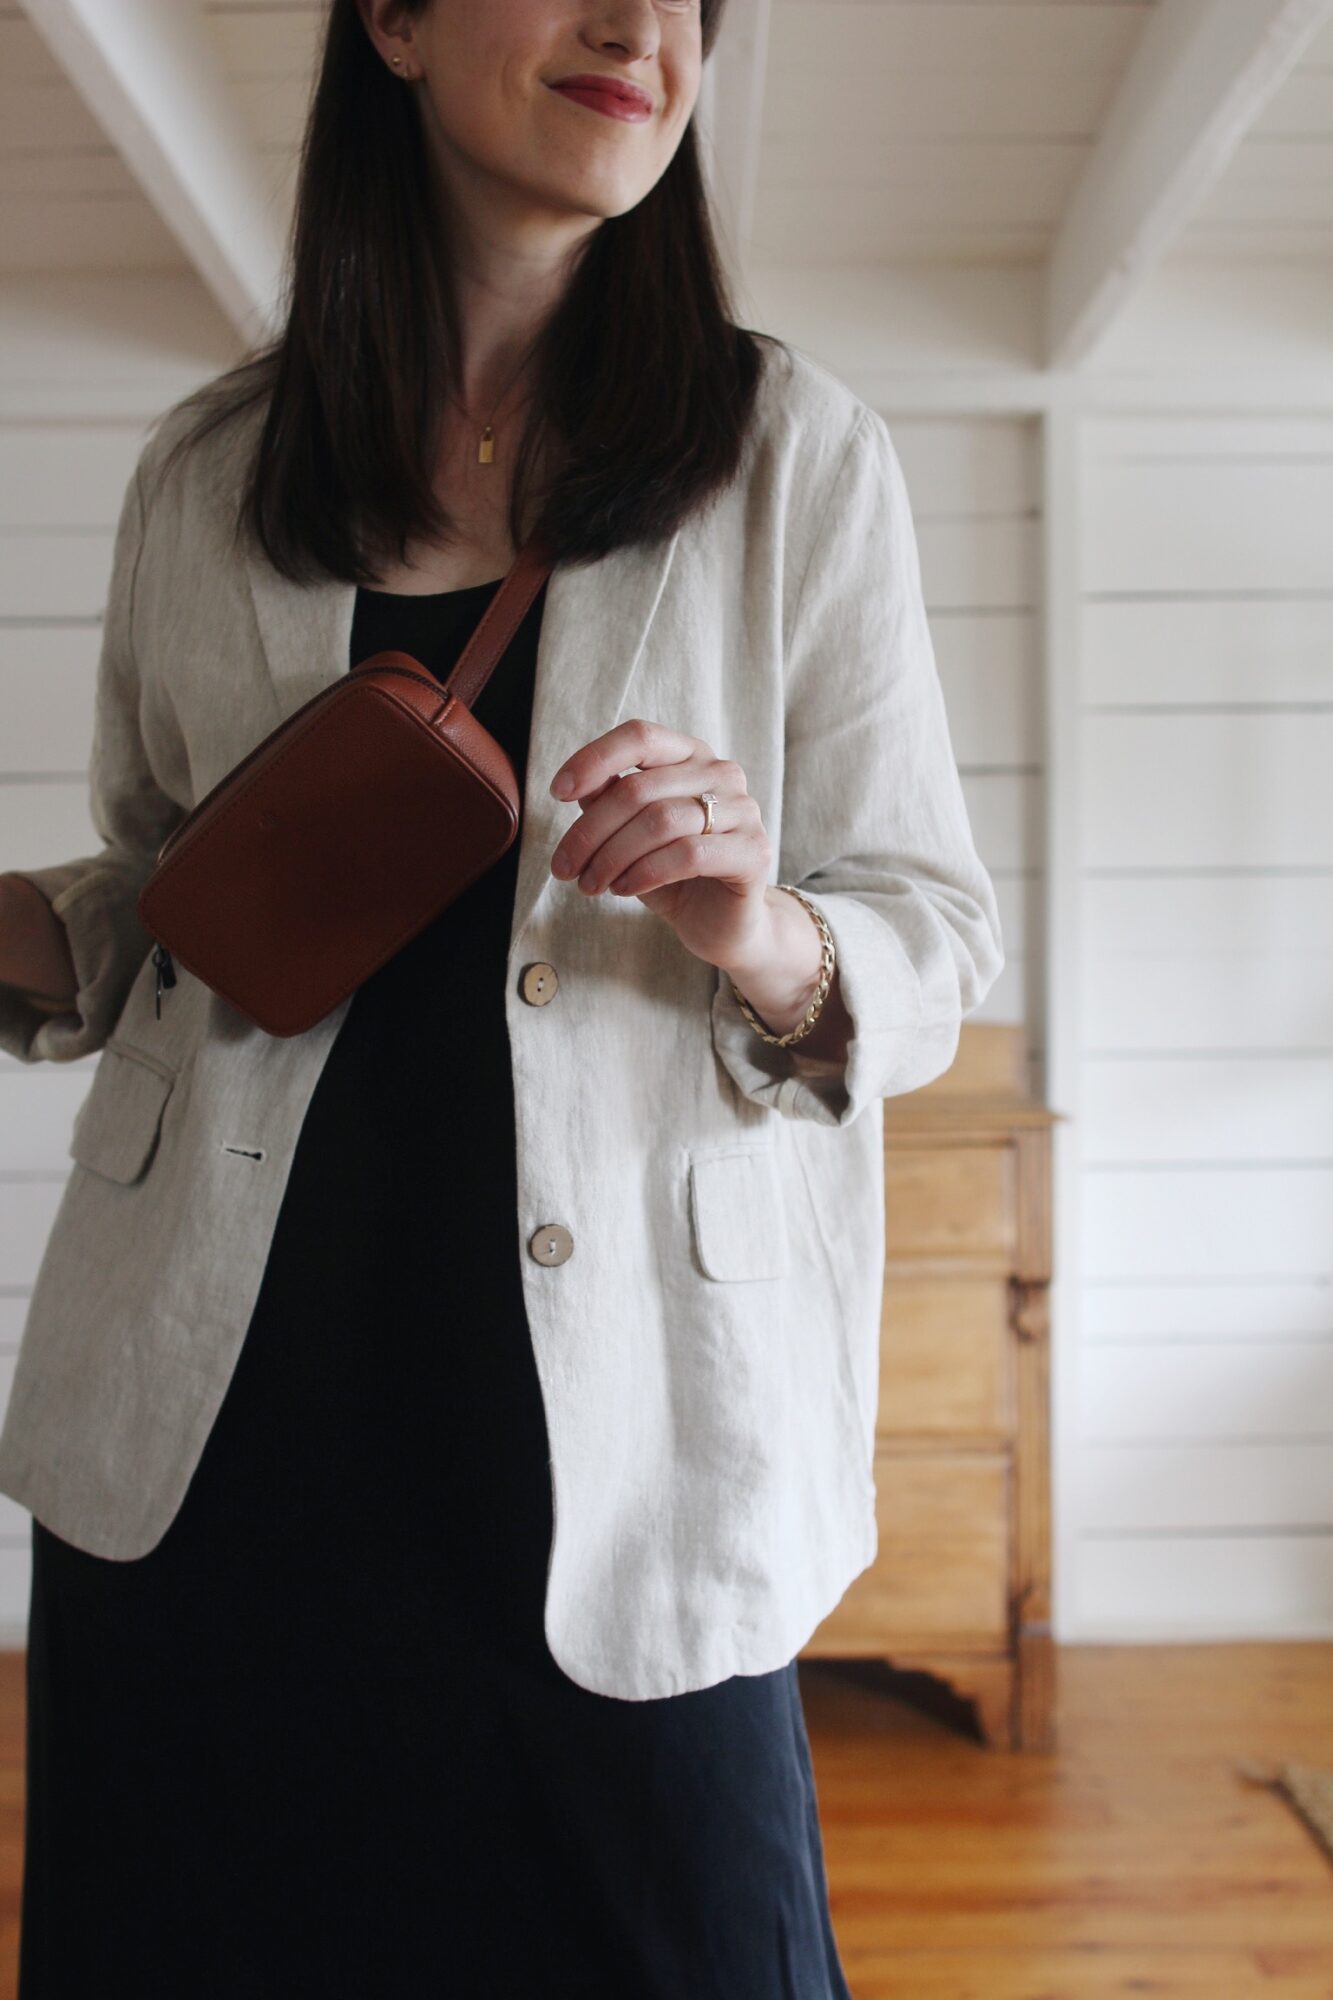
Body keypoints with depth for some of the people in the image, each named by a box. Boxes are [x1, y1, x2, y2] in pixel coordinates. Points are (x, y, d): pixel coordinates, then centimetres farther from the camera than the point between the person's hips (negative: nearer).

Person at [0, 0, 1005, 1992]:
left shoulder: (794, 453, 2)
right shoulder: (204, 475, 8)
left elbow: (939, 931, 2)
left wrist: (768, 944, -19)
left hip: (620, 1442, -2)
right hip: (204, 1439, 3)